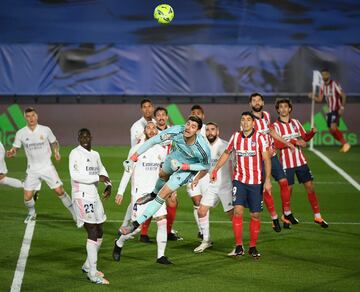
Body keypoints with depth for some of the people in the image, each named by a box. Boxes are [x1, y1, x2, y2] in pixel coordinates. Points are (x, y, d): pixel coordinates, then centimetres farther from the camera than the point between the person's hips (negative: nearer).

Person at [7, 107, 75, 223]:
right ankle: (32, 214, 29)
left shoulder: (45, 130, -7)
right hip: (32, 169, 1)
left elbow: (54, 142, 9)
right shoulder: (21, 133, -5)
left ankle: (74, 213, 11)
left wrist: (56, 151, -11)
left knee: (59, 191, -5)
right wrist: (11, 153, -22)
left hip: (47, 167, -1)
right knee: (27, 197, -2)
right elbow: (15, 149, 2)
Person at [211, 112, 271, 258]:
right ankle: (239, 246, -7)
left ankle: (253, 247, 16)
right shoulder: (235, 137, 4)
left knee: (255, 215, 3)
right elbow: (226, 154, 18)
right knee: (238, 211, -12)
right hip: (239, 180, 2)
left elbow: (266, 159, -8)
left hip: (256, 182, -2)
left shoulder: (260, 137, -6)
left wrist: (267, 180, -16)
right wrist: (215, 170, 14)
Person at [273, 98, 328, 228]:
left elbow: (304, 138, 18)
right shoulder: (276, 126, -6)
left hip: (301, 161, 4)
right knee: (288, 189, 0)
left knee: (310, 186, 2)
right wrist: (294, 141, -24)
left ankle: (317, 216, 9)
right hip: (287, 163, -4)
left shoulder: (295, 122, 9)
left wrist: (312, 132, -3)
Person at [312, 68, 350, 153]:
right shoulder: (322, 86, 8)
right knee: (331, 131, 5)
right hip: (330, 111, 8)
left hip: (336, 110, -8)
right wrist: (313, 96, -8)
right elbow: (320, 99, 10)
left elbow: (343, 95, -13)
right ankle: (344, 145, 18)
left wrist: (342, 108, -18)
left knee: (333, 127, -23)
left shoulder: (335, 84, -14)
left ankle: (345, 144, -12)